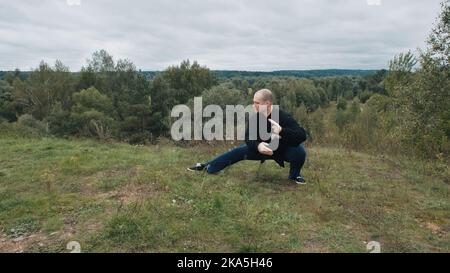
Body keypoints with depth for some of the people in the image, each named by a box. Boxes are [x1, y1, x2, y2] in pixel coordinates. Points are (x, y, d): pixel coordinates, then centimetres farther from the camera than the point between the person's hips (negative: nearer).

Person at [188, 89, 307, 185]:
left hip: (283, 149, -4)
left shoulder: (283, 117, -34)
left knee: (299, 151, -34)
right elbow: (248, 137, -18)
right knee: (238, 152, 1)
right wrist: (257, 146, -43)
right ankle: (207, 166, 14)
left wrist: (282, 131, -59)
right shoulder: (256, 118, -19)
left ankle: (294, 175, -1)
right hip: (264, 148, 4)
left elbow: (302, 135, -42)